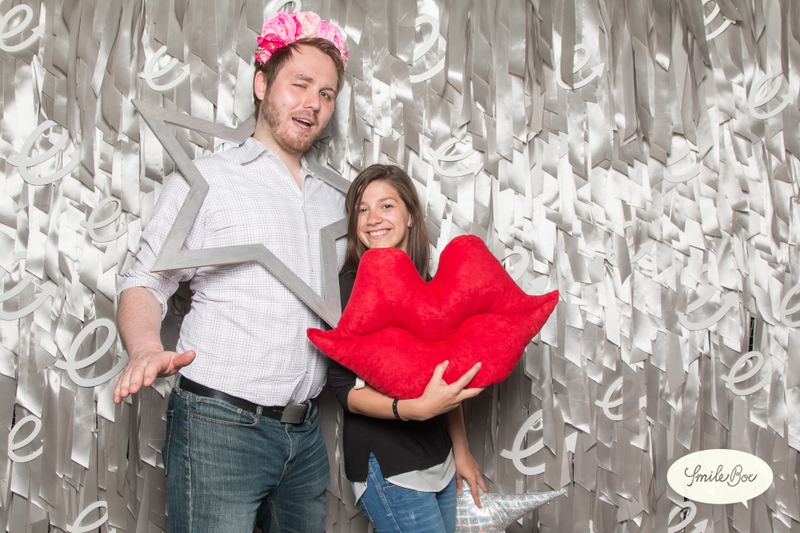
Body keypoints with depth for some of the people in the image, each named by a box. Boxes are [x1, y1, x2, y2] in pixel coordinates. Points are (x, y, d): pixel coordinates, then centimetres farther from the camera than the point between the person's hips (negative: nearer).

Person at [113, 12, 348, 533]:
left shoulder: (336, 202, 16)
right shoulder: (204, 179, 1)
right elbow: (144, 284, -3)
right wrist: (147, 350, -23)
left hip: (305, 432, 5)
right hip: (220, 425, -5)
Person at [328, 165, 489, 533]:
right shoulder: (349, 288, -10)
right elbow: (347, 390, -16)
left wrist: (461, 451, 17)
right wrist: (417, 408, -29)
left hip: (439, 460, 6)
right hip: (387, 467, -6)